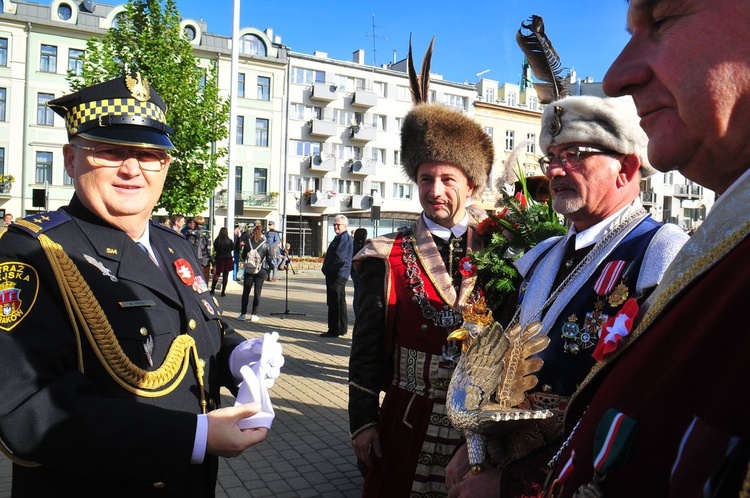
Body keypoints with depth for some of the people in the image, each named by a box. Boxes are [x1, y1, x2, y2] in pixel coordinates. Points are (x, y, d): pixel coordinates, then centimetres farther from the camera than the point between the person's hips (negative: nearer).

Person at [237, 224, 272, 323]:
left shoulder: (248, 241, -3)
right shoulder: (265, 243, -4)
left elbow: (243, 256, 4)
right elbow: (269, 258, -1)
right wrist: (267, 272, 8)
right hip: (261, 271, 0)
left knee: (246, 292, 8)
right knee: (257, 293, 5)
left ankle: (243, 314, 8)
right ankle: (254, 315, 6)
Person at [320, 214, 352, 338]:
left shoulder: (344, 237, -14)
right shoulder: (340, 237, 19)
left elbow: (339, 257, -21)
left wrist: (327, 269, -11)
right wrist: (326, 268, 14)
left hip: (337, 275, -11)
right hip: (338, 275, 11)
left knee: (334, 303, -8)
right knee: (340, 302, 16)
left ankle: (334, 330, -5)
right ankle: (342, 329, 25)